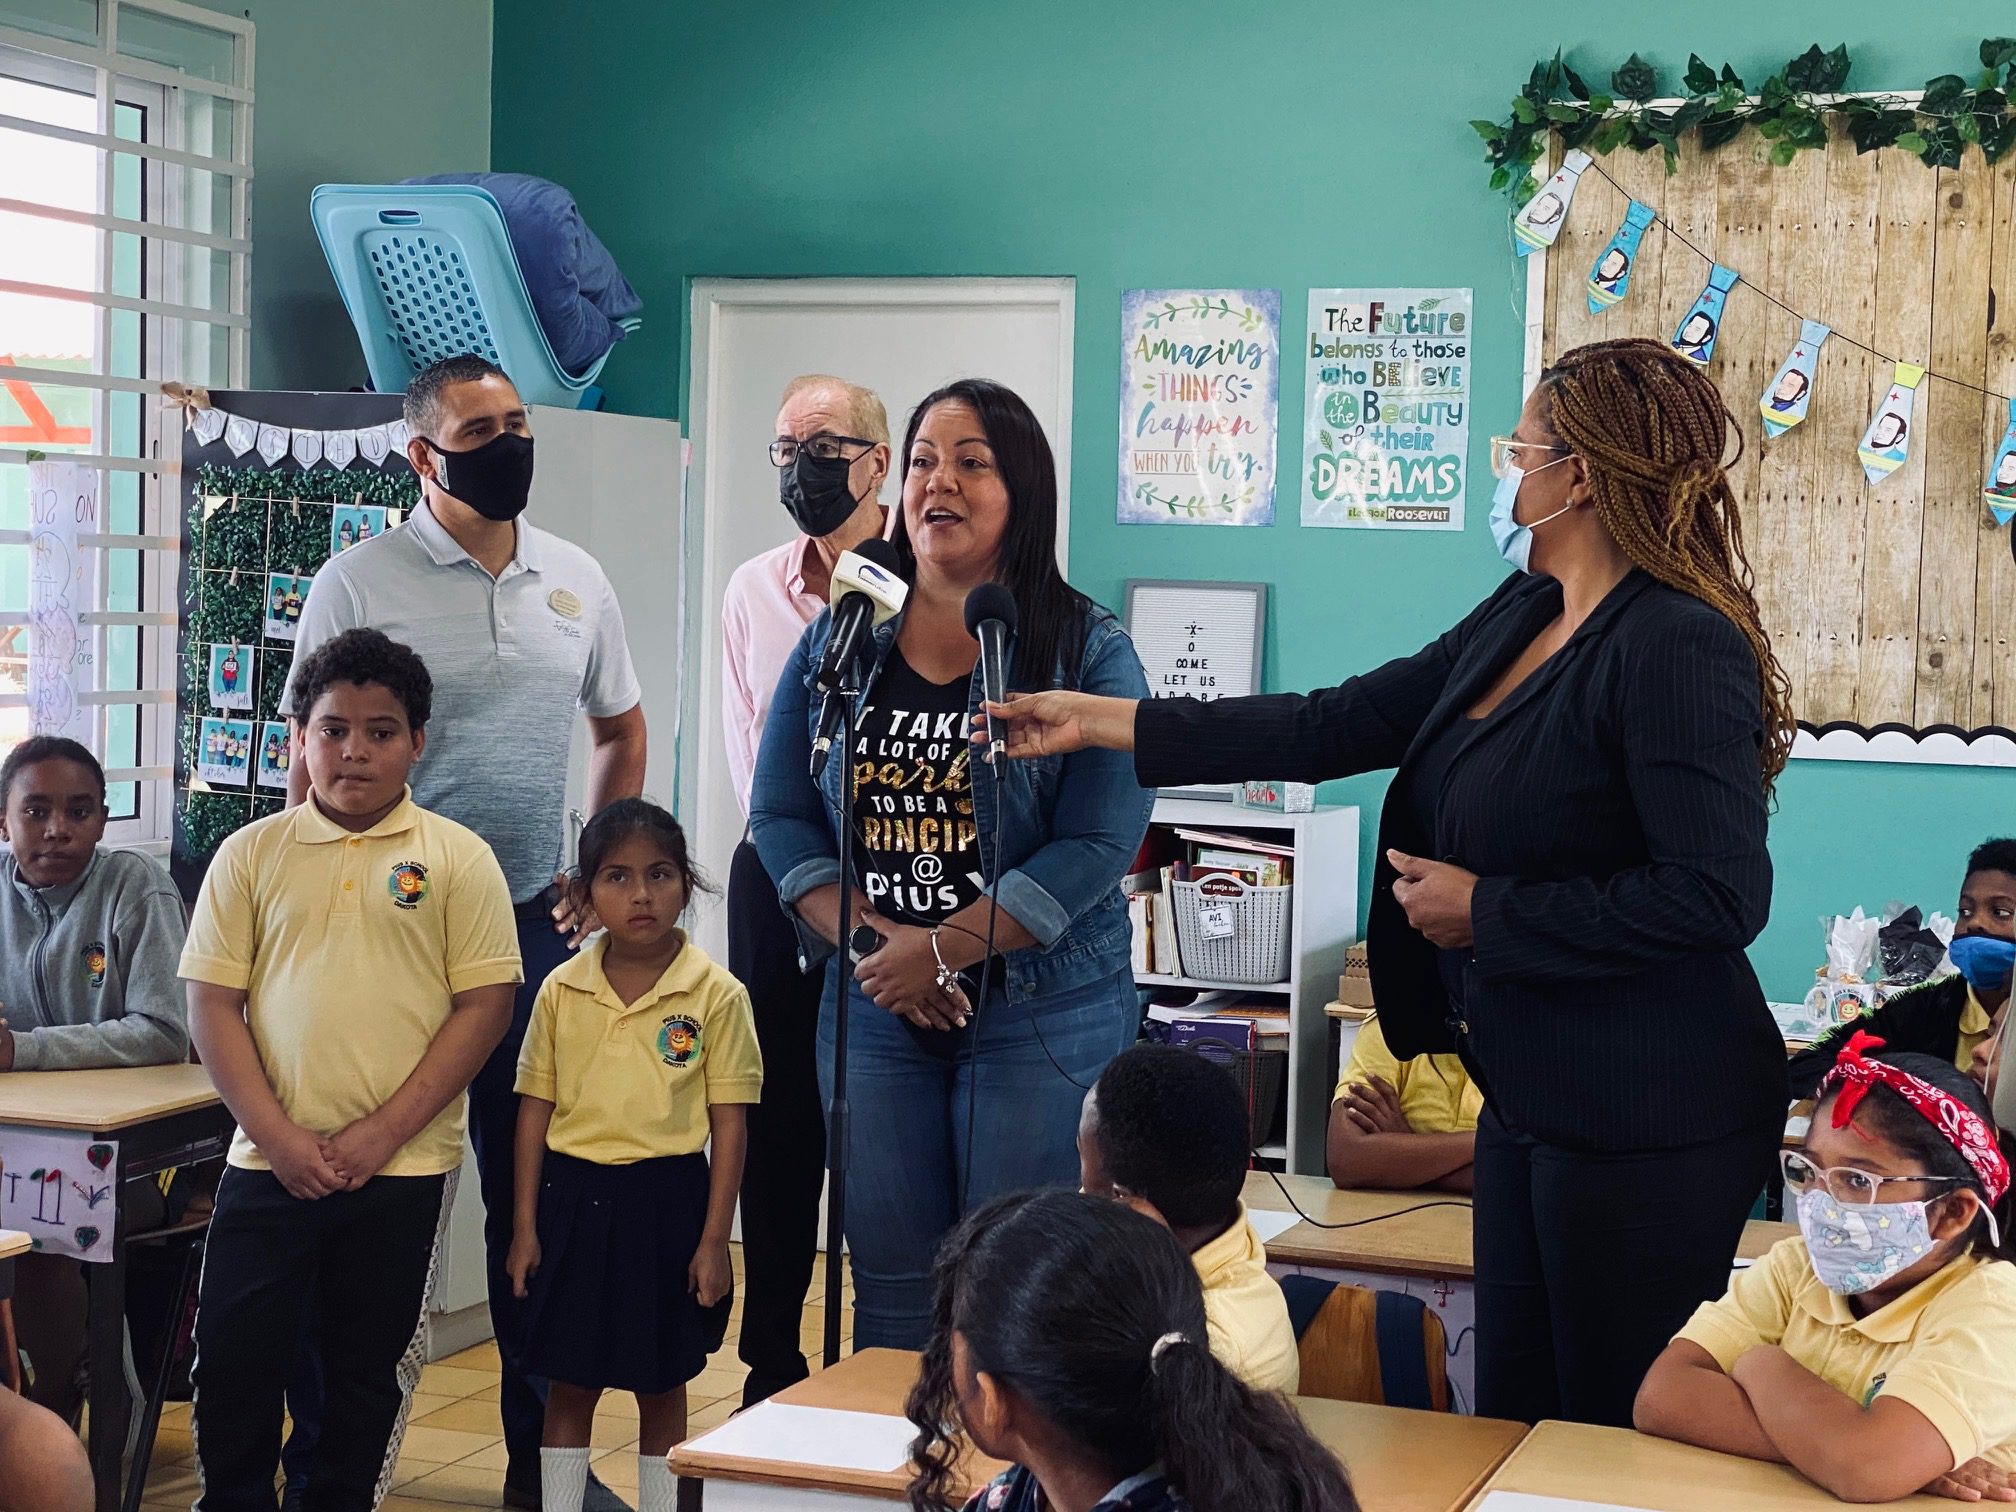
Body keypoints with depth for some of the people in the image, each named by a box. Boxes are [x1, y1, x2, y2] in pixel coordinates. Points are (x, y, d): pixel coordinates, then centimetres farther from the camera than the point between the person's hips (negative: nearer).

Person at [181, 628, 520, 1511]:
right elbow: (212, 1004, 2)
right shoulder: (252, 855, 4)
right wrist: (278, 1137, -9)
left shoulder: (457, 859, 1)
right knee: (230, 1364, 1)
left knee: (370, 1375, 10)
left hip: (404, 1171, -1)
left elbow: (484, 1006, -4)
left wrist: (382, 1133, -11)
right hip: (269, 1163, 1)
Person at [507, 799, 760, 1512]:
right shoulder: (562, 991, 1)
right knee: (568, 1384, 10)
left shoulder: (716, 995, -6)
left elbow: (729, 1123, -4)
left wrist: (713, 1240, -7)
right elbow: (535, 1111, 6)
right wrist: (525, 1226, 4)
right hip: (572, 1197, 2)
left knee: (662, 1387, 8)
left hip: (665, 1200, -2)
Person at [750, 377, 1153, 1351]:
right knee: (890, 1285, 9)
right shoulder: (839, 641, 8)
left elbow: (1097, 844, -13)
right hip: (873, 1012, 4)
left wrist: (942, 950, -17)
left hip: (1042, 1013, -3)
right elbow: (781, 815, 6)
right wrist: (867, 937, -10)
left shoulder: (1089, 651, -5)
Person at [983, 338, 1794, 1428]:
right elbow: (1332, 727, 15)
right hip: (1529, 1098, 9)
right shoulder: (1518, 619, 11)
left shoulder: (1679, 647, -18)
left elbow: (1719, 897, -25)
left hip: (1642, 1127, -9)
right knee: (1511, 1425, 15)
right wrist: (1099, 723, 15)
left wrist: (1486, 912, -16)